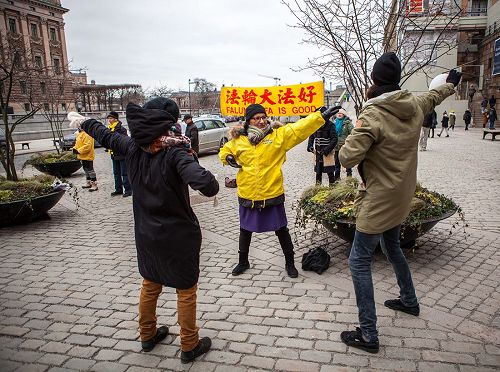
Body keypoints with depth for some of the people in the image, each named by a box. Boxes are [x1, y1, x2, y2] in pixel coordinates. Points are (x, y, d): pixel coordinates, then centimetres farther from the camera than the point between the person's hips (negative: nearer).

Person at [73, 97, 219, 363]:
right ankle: (190, 347, 27)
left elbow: (106, 135, 15)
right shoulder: (175, 152, -24)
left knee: (150, 284, 25)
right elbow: (204, 182, -40)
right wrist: (212, 186, -18)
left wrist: (85, 122, 34)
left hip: (146, 234, 6)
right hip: (178, 235, -6)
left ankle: (147, 336, 43)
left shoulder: (133, 146, -6)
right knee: (186, 291, 12)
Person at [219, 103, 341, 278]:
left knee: (282, 231, 12)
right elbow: (224, 151, 18)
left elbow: (301, 127, -11)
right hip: (247, 196, 2)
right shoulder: (239, 140, 2)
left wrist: (322, 116, -20)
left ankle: (290, 263, 34)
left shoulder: (279, 135, -5)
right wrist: (228, 157, -5)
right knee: (245, 231, 19)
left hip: (273, 196, -2)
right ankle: (243, 262, 41)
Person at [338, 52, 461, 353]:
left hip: (379, 201, -8)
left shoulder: (372, 115, -24)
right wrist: (452, 82, 46)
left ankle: (368, 335, 4)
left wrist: (355, 136, -5)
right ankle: (409, 301, 48)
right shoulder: (415, 105, -1)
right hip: (402, 197, 8)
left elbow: (347, 158, -27)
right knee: (392, 246, 29)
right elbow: (435, 95, 23)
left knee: (359, 261, -1)